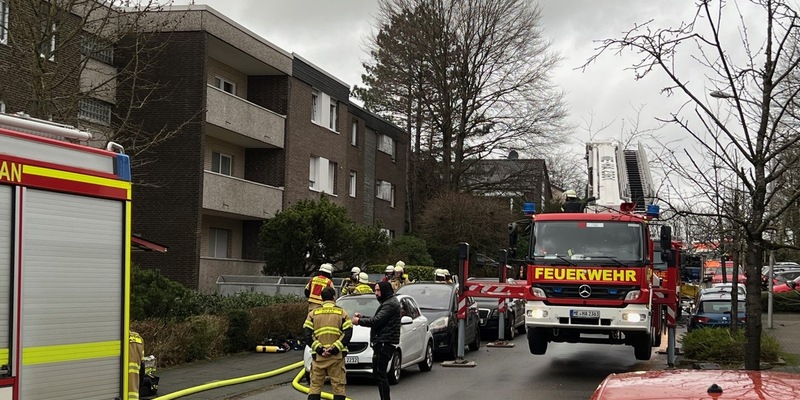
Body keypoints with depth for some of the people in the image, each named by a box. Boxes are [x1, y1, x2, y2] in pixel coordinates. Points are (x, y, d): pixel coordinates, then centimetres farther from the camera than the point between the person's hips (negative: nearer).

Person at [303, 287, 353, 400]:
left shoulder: (313, 313, 7)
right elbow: (348, 334, -7)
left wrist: (319, 349, -7)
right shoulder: (342, 313, 4)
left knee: (315, 386, 6)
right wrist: (334, 349, -11)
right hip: (337, 357, -1)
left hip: (318, 356, 1)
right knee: (338, 386, 2)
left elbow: (307, 335, -3)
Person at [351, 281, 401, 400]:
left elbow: (376, 321, -20)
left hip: (385, 343, -11)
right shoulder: (388, 302, 22)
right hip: (382, 342, 11)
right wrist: (362, 317, 11)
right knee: (378, 372, 14)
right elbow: (377, 319, 22)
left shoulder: (390, 304, -13)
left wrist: (359, 321, -9)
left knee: (380, 373, -12)